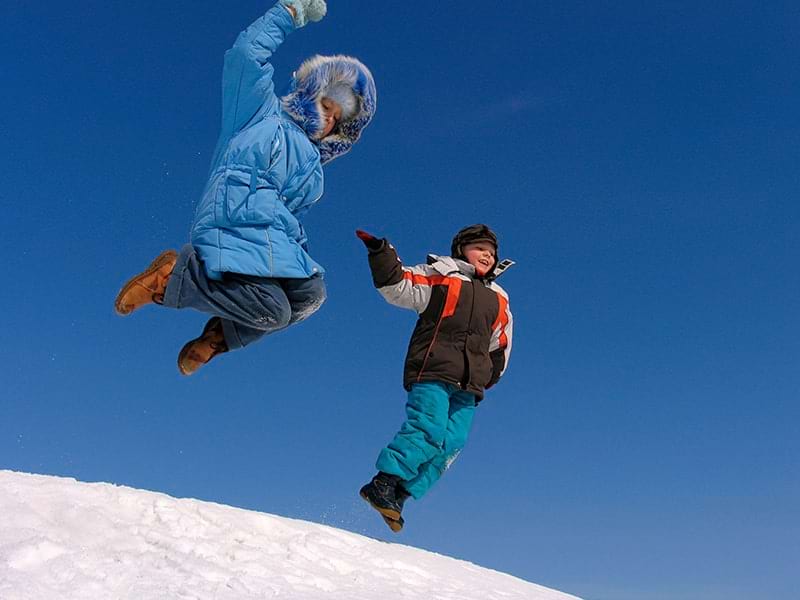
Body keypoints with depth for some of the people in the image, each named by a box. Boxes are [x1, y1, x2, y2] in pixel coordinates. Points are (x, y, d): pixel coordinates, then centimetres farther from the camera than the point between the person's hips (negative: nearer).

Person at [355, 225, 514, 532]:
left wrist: (491, 375, 25)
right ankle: (382, 483, -16)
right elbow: (397, 287, 0)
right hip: (433, 371, -5)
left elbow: (501, 344, 34)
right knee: (429, 429, -22)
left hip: (468, 385, 5)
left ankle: (399, 497, -8)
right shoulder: (440, 275, 10)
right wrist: (381, 253, -14)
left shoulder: (498, 299, 26)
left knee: (451, 443, -9)